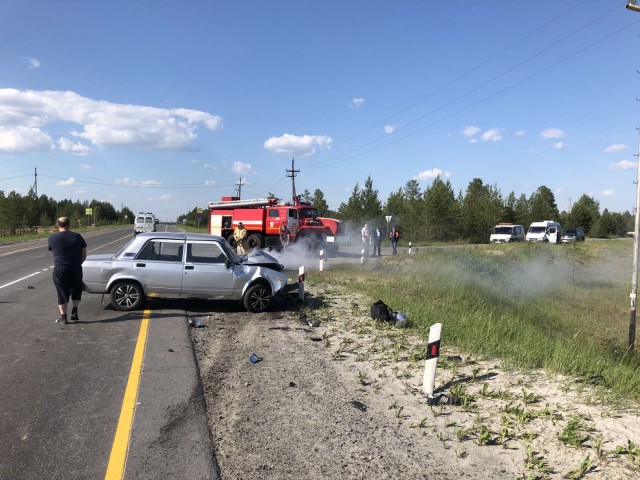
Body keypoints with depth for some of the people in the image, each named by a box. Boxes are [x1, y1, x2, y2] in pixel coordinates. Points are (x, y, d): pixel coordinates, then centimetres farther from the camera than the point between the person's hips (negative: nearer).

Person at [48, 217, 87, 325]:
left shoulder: (52, 238, -1)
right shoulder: (77, 237, 1)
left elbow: (53, 253, 11)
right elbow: (84, 254, 4)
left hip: (60, 269, -1)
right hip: (76, 269, 1)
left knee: (62, 292, 7)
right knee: (76, 290, 21)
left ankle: (63, 317, 10)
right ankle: (74, 312, 15)